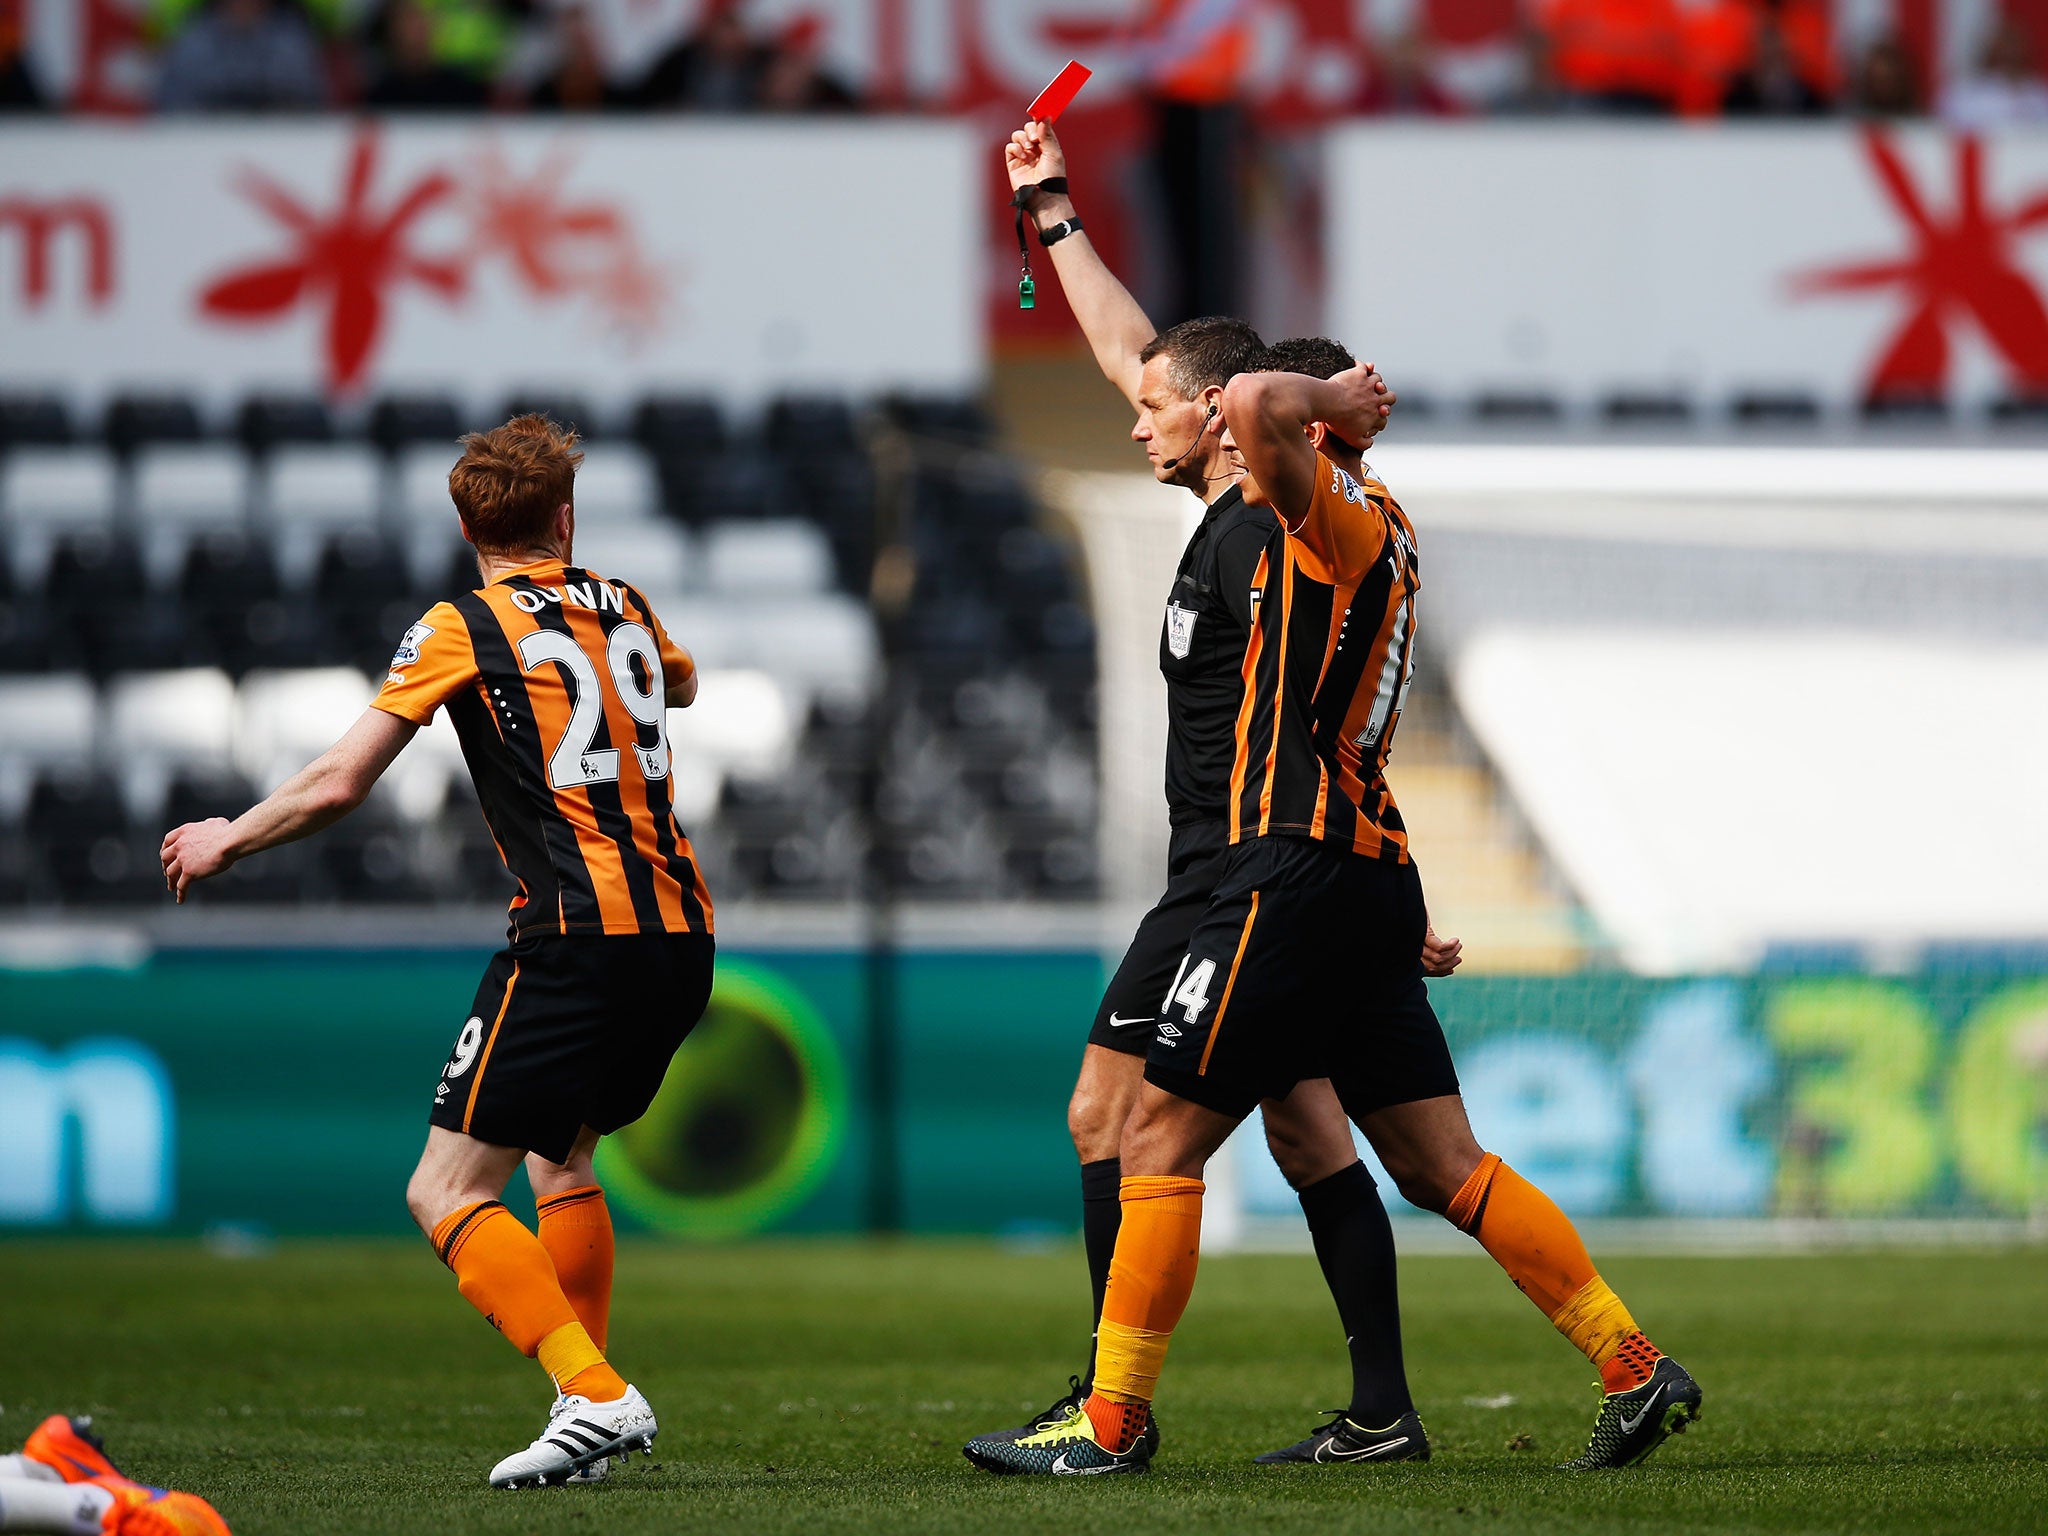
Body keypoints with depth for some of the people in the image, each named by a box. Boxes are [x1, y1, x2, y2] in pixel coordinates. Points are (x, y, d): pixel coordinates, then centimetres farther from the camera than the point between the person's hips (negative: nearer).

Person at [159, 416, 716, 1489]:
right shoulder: (627, 610, 15)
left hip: (575, 940, -7)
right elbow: (682, 685, 41)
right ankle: (588, 1395, 21)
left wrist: (229, 839, 13)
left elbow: (338, 785, -4)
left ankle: (595, 1396, -21)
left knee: (446, 1191, -6)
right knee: (561, 1156, 27)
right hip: (679, 934, 7)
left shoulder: (461, 629, -1)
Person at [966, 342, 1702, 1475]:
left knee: (1160, 1134, -4)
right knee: (1442, 1168, 9)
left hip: (1302, 865, -9)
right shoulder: (1379, 533, 19)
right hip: (1378, 871, 9)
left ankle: (1114, 1421, -2)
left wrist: (1328, 399, -9)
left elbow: (1252, 405, -27)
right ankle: (1636, 1371, 5)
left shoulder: (1340, 514, -8)